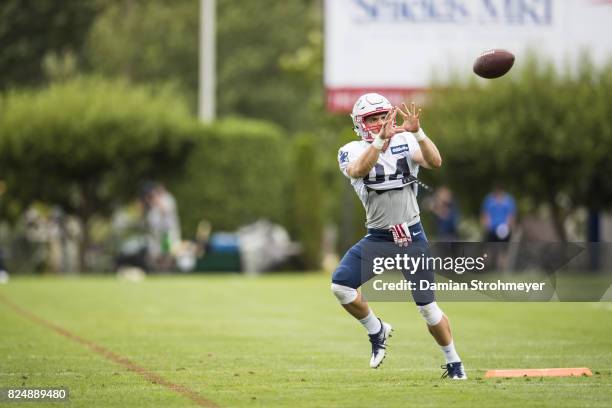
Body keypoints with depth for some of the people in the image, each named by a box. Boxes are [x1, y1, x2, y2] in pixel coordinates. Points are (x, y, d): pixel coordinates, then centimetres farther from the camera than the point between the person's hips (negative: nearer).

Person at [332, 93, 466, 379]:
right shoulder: (352, 152, -3)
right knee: (341, 285, -19)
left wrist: (417, 132, -34)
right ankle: (377, 332, 6)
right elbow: (358, 171, -28)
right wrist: (381, 139, -40)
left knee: (427, 307, 1)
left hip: (412, 236, -1)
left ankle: (453, 362, 21)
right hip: (378, 237, 1)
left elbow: (435, 162, -20)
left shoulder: (405, 143, -2)